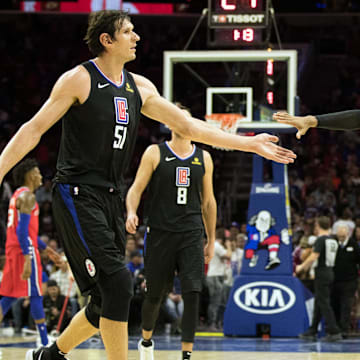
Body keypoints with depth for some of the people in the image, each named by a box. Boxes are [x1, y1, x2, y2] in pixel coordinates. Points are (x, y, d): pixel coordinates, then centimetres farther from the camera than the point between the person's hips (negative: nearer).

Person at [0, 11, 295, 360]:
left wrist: (251, 144, 14)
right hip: (77, 194, -8)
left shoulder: (139, 87, 11)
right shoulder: (79, 79, -8)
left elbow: (188, 126, 16)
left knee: (108, 301, 8)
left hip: (110, 197, 8)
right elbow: (34, 129, -9)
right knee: (116, 282, -20)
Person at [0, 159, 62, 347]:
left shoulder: (18, 195, 21)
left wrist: (46, 249, 28)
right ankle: (45, 342, -5)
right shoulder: (27, 196, -11)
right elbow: (22, 229, -21)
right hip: (25, 250, -10)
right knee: (36, 295, -6)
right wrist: (27, 258, -26)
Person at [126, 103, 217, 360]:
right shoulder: (155, 153, 1)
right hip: (160, 233, -2)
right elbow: (136, 188, -3)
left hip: (192, 235, 2)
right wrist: (132, 212, -23)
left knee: (192, 294, -12)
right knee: (156, 294, 7)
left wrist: (211, 240, 15)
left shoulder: (203, 158, 10)